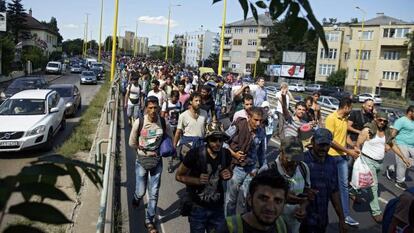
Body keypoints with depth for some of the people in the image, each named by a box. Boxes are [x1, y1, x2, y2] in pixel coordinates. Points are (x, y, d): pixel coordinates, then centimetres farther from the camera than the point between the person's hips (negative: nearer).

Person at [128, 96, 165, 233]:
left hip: (157, 161, 1)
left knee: (154, 193, 7)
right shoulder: (139, 122, -16)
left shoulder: (163, 122, -11)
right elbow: (132, 143, -3)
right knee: (141, 192, 6)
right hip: (142, 161, -1)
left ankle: (149, 221, 25)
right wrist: (144, 151, -8)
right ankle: (136, 198, 45)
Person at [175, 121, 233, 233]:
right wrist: (197, 180, -23)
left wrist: (228, 175, -8)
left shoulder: (226, 154, -5)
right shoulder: (195, 154, -17)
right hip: (198, 207, -3)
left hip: (218, 207, 4)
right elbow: (179, 176, -7)